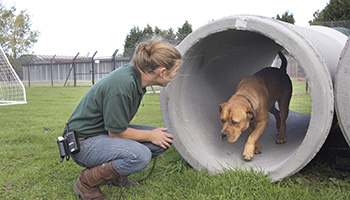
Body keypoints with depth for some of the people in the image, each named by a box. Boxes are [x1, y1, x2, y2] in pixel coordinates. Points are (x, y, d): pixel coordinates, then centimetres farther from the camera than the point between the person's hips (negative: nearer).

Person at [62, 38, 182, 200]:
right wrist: (150, 135, -11)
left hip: (109, 130, 9)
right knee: (140, 155, -33)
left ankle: (118, 175, 12)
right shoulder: (122, 85, -30)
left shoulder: (134, 75, -2)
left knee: (165, 138, -1)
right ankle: (86, 182, -9)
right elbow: (116, 132, -22)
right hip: (85, 141, -9)